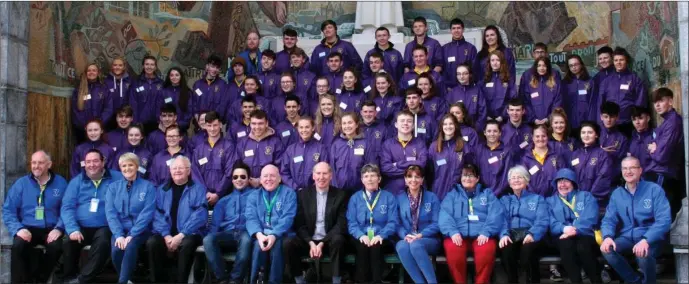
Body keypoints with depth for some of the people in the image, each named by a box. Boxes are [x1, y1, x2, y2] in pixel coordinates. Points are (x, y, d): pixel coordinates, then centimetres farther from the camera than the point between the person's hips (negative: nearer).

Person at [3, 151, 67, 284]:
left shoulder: (61, 183, 7)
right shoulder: (21, 183, 8)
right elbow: (8, 210, 3)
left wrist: (59, 228, -15)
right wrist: (18, 229, -14)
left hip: (50, 229, 0)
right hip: (28, 228, 1)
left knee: (57, 246, -32)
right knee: (18, 245, -32)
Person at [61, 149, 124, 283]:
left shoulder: (116, 178, 6)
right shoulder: (76, 181, 11)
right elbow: (67, 207, 2)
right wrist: (73, 229, -16)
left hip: (104, 227, -2)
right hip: (81, 227, 2)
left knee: (103, 243, -32)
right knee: (68, 241, -26)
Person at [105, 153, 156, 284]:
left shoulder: (148, 187, 2)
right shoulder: (113, 187, 10)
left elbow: (147, 213, -8)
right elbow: (110, 213, 0)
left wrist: (132, 234, -19)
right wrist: (119, 235, -16)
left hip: (139, 230, -2)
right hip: (120, 229, 2)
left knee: (130, 246, -33)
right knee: (116, 249, -27)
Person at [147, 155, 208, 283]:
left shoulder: (199, 189, 4)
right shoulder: (162, 189, 15)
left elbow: (200, 215, -8)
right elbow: (158, 215, 5)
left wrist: (181, 235, -18)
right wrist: (166, 235, -13)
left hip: (189, 234, -3)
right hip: (166, 233, 3)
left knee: (187, 244, -36)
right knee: (152, 242, -28)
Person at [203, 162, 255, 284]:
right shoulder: (224, 200, 27)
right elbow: (215, 223, 17)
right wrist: (213, 237, -4)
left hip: (245, 233, -3)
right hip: (227, 234, 3)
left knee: (246, 240, -40)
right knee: (208, 239, -30)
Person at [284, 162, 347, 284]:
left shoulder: (340, 195, 0)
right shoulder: (303, 194, 5)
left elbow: (341, 224, -6)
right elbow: (299, 223, 1)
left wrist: (322, 243, -17)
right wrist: (311, 243, -16)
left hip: (329, 241, -1)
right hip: (308, 240, 1)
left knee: (338, 240, -34)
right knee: (288, 243, -26)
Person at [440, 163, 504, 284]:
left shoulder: (487, 193, 19)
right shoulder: (452, 194, 19)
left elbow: (496, 214, 3)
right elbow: (444, 215, 3)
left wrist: (486, 232, -14)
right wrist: (453, 232, -16)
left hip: (481, 236, 0)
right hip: (459, 235, 0)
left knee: (487, 249, -33)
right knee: (452, 249, -32)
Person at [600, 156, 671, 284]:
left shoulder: (655, 189, -4)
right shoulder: (616, 194, 9)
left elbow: (663, 220, -14)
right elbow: (609, 219, 6)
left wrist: (646, 240, -30)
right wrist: (607, 236, -19)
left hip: (650, 238, -4)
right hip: (626, 237, 4)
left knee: (643, 253, -36)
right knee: (607, 249, -26)